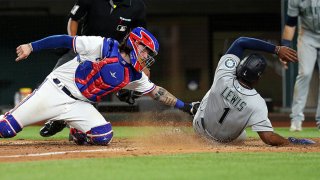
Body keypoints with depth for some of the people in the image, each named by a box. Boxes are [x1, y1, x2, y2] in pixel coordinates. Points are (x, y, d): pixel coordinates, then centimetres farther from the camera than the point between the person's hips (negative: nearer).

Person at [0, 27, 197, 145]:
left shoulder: (133, 76, 7)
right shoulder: (103, 46, -12)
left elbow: (156, 91, 15)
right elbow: (67, 41, -11)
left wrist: (185, 106, 11)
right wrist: (31, 47, -16)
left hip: (79, 105, 6)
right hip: (54, 91, -6)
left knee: (104, 136, -18)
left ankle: (78, 133, 12)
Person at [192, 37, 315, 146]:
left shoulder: (224, 75, -32)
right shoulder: (257, 104, -36)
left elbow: (240, 42, -26)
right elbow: (269, 138, -39)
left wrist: (277, 49, -27)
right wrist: (292, 141, -24)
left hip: (200, 126, 0)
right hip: (222, 140, 0)